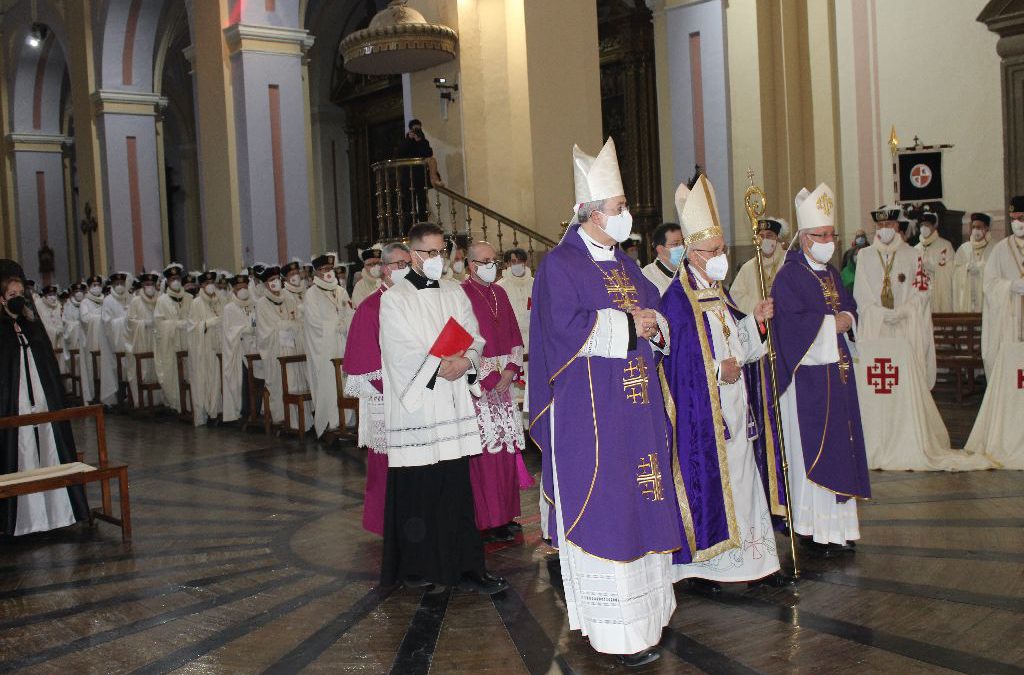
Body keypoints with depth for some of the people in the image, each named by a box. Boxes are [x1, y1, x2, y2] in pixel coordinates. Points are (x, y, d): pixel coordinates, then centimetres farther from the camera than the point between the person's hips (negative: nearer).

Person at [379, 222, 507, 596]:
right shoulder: (394, 299, -1)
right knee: (417, 491, 0)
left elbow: (475, 338, 9)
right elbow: (402, 352, -10)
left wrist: (465, 361, -11)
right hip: (415, 406, -4)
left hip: (453, 405, 4)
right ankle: (416, 569, 14)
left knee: (458, 487, 4)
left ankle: (466, 568, 10)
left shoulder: (455, 294, 14)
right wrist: (440, 366, -15)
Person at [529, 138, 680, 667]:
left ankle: (642, 607, 23)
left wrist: (653, 326, -4)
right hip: (588, 410, -8)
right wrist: (627, 326, -14)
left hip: (636, 406, 8)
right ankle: (613, 628, 2)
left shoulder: (624, 264, 17)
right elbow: (567, 329, -19)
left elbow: (654, 314, 19)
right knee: (599, 508, -5)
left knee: (640, 501, 11)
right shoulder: (560, 265, -8)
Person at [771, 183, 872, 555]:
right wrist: (831, 323, -12)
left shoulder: (832, 273, 17)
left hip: (838, 371, 8)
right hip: (808, 375, -8)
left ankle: (835, 523, 16)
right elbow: (794, 323, -20)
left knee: (839, 446, 9)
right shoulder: (789, 276, -9)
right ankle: (813, 528, 1)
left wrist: (847, 319, -4)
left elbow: (850, 307, 18)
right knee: (812, 449, -6)